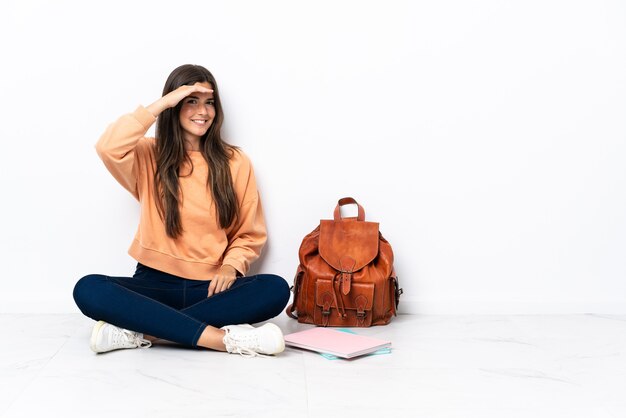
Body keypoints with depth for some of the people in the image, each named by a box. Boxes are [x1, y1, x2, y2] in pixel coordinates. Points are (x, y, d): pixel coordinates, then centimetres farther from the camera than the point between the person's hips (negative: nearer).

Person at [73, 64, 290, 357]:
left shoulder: (234, 162, 5)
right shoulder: (149, 156, 4)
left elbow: (249, 234, 8)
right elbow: (108, 148, -20)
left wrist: (232, 265, -12)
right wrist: (162, 103, -15)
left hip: (210, 286, 1)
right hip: (155, 282, 0)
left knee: (276, 289, -29)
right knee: (88, 289, -29)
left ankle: (140, 330, -27)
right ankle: (224, 338, -33)